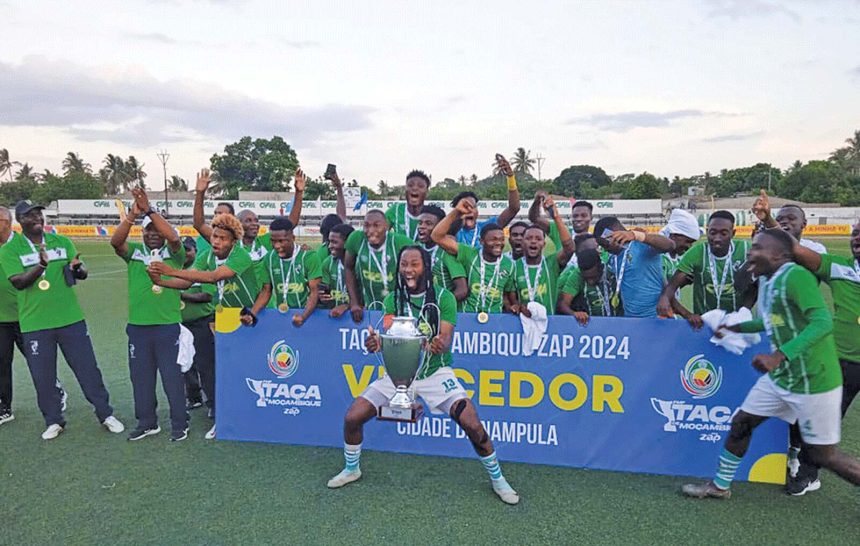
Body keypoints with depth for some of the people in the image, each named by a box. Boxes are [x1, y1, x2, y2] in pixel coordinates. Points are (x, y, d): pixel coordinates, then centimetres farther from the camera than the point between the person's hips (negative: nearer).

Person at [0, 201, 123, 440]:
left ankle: (106, 414, 17)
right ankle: (53, 421, 26)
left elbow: (82, 273, 3)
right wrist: (40, 265, -33)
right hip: (35, 324, -1)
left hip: (71, 319, 1)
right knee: (43, 376, 8)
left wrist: (77, 268, -21)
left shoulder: (62, 242, 5)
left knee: (88, 368, 6)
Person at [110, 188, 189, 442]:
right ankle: (147, 422, 28)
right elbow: (115, 241, -13)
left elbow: (173, 237, -22)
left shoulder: (173, 253, -1)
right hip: (137, 325, 4)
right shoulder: (134, 252, 6)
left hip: (168, 325, -3)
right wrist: (132, 215, -26)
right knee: (140, 375, 13)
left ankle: (179, 423, 17)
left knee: (172, 375, 3)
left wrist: (149, 210, -26)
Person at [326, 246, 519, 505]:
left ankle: (497, 479, 10)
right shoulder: (393, 299, -2)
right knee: (352, 418, -5)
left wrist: (440, 345, -41)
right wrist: (376, 342, -37)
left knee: (473, 425, -17)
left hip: (436, 372, -2)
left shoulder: (443, 297, -9)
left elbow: (446, 338, -16)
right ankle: (351, 469, 25)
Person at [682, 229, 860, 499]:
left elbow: (823, 322, -31)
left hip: (813, 381, -8)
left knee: (822, 454, 4)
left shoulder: (795, 276, -21)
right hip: (780, 376, 8)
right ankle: (720, 486, 27)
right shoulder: (766, 280, 6)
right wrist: (736, 327, 20)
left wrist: (779, 355, -38)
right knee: (741, 423, 11)